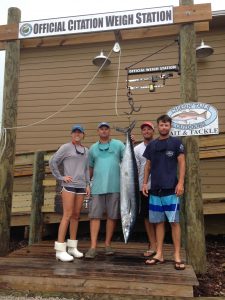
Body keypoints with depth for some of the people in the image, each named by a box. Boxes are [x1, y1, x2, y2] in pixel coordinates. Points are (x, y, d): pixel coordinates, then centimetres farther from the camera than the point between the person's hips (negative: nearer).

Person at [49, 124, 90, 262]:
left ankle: (72, 247, 17)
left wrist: (88, 184, 10)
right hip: (69, 185, -6)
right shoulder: (66, 147, -1)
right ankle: (60, 249, -5)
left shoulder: (86, 150, 15)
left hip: (81, 186, 6)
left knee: (76, 216, 8)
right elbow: (53, 162, -4)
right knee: (67, 215, -10)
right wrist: (61, 177, -8)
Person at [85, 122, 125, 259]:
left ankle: (108, 244, 19)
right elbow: (90, 168, 19)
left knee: (112, 216, 5)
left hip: (114, 186, -1)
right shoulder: (93, 148, 15)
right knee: (95, 216, -1)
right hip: (97, 187, 2)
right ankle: (93, 246, 3)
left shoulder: (118, 144, 7)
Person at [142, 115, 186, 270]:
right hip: (155, 189, 4)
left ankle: (177, 256, 5)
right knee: (159, 222, 8)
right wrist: (145, 183, 8)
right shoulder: (152, 145, 12)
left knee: (174, 221, -3)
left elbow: (182, 163, -2)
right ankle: (159, 254, 15)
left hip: (171, 188, -4)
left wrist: (180, 183, -12)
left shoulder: (176, 142, 2)